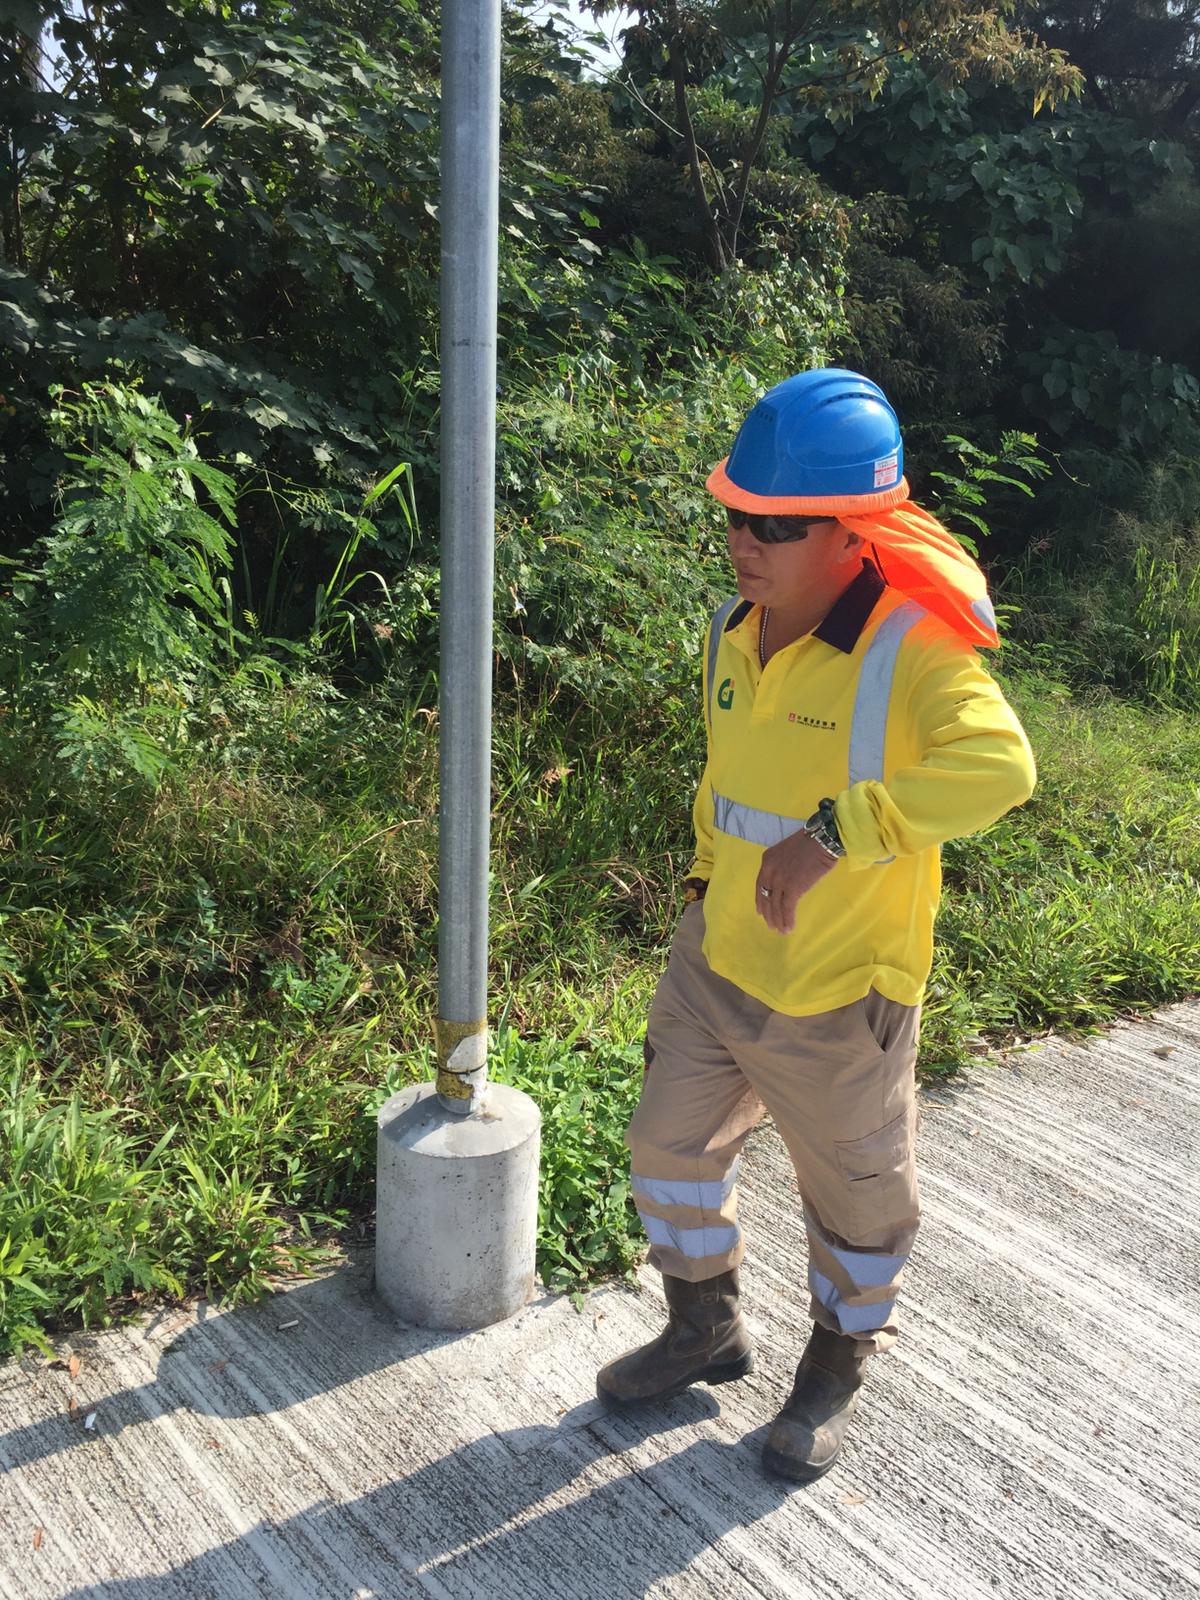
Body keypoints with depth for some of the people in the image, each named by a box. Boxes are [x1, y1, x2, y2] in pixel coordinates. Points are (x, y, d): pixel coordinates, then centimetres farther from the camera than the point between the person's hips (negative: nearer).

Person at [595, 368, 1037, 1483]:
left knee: (854, 1191, 15)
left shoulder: (913, 646, -23)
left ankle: (838, 1366, 43)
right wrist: (709, 881, 13)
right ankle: (705, 1327, 45)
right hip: (714, 962, 7)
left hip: (839, 994, -6)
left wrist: (835, 831, -46)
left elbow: (997, 767, -41)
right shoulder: (735, 632, -1)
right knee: (672, 1144, 19)